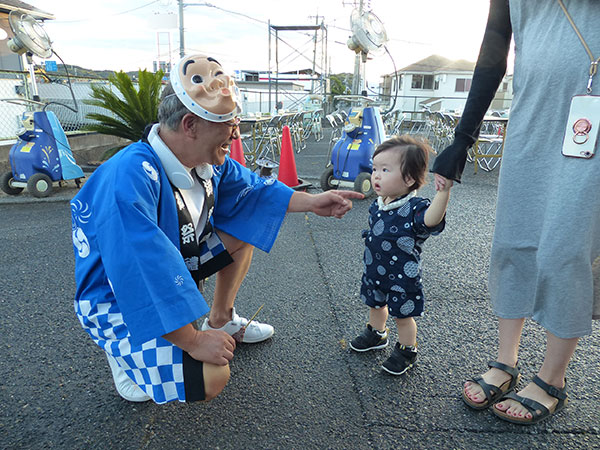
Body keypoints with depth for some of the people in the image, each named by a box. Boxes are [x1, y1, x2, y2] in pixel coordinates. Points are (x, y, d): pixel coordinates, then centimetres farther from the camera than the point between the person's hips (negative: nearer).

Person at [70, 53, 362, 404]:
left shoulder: (211, 162, -9)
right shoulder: (129, 179, -37)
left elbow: (251, 191, 7)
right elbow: (143, 274, -39)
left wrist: (312, 202, -2)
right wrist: (193, 342, -33)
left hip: (174, 262, 8)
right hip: (119, 298, -8)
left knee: (243, 230, 3)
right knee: (211, 377, -23)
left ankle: (222, 320, 19)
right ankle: (123, 351, 5)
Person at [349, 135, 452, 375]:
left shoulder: (415, 208, -26)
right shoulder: (378, 205, -4)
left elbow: (431, 220, -48)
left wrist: (443, 192, -60)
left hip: (402, 277, -7)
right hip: (374, 271, 7)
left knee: (402, 315, 12)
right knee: (376, 304, 27)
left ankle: (406, 350, 36)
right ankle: (376, 334, 53)